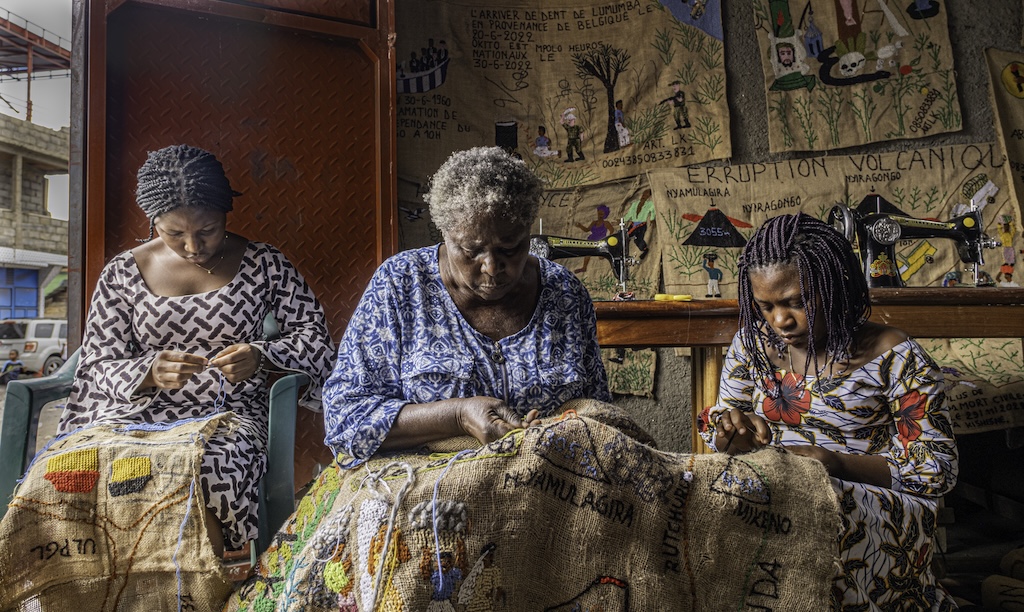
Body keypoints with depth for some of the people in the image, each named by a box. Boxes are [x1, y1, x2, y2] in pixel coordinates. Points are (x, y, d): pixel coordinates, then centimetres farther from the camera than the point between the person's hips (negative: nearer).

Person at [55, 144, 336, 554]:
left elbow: (313, 334, 2)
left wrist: (260, 357, -19)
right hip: (143, 408, 2)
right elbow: (96, 365, 5)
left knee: (208, 469, -36)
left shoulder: (263, 265, 2)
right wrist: (149, 373, -18)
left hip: (230, 412, -2)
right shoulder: (122, 273, 7)